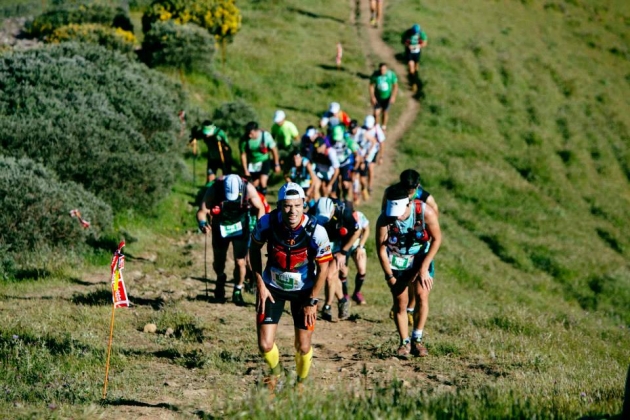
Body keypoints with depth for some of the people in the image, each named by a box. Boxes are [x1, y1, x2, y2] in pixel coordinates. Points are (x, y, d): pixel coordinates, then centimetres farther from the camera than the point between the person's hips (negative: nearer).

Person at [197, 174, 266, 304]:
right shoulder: (214, 190, -31)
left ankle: (238, 291, 20)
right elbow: (202, 211, -25)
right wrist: (203, 224, -47)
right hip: (220, 227, 1)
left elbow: (260, 208, -12)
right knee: (218, 262, 11)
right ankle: (220, 279, 46)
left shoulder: (248, 189, -28)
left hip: (240, 227, 0)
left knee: (240, 262, -6)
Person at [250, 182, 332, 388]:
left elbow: (323, 267, -12)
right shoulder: (267, 223, -22)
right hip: (273, 287, 1)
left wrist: (312, 301, -10)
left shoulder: (315, 231, -25)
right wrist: (260, 284, -4)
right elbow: (254, 249, -1)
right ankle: (275, 370, 29)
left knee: (303, 347, 1)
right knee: (265, 345, -5)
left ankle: (301, 383, 31)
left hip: (303, 290, -1)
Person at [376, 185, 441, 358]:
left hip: (421, 258, 0)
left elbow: (437, 239, -15)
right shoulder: (384, 220, -26)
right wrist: (390, 276, -11)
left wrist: (424, 268, -18)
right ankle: (405, 342, 12)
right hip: (396, 261, 0)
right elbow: (381, 249, -13)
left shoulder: (425, 212, -27)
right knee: (400, 303, -1)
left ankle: (417, 340, -6)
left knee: (422, 295, -15)